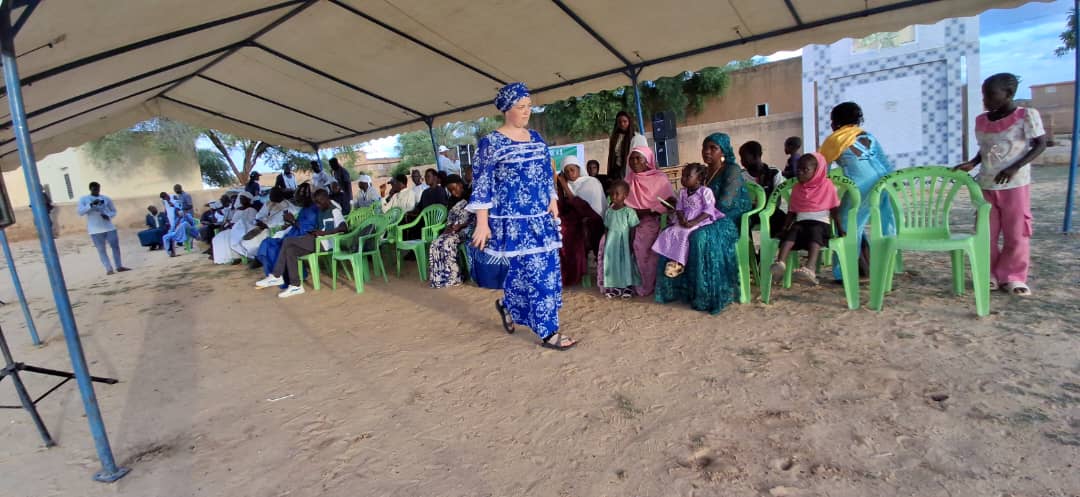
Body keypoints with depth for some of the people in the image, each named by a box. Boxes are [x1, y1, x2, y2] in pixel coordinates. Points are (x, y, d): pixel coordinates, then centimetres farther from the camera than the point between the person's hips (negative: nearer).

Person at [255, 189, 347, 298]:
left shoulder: (335, 211, -9)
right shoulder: (321, 211, 20)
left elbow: (344, 228, -24)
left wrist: (324, 233, -26)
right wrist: (314, 232, 2)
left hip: (325, 243, -9)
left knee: (288, 241, -15)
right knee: (290, 250, -8)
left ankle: (276, 277, -5)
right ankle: (295, 285, -9)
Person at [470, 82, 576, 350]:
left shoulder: (536, 138, 13)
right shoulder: (491, 142, -5)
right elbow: (483, 184, -7)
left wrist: (553, 202, 4)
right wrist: (482, 223, -12)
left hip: (541, 218, 7)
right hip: (513, 221, -7)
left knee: (548, 270, 9)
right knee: (535, 273, -5)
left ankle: (507, 305, 33)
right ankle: (548, 332, 10)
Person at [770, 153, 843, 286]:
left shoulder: (827, 185, 7)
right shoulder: (796, 188, 16)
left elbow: (835, 210, 6)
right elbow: (791, 212, 17)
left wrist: (840, 229, -1)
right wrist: (784, 228, 4)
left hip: (820, 223, -3)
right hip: (801, 222, 3)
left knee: (814, 231, -37)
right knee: (792, 231, -32)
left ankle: (810, 269, -61)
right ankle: (780, 263, -55)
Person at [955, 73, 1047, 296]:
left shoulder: (1027, 115, -7)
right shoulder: (981, 120, 6)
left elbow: (1041, 144, -7)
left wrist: (1014, 168, -18)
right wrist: (971, 164, -3)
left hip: (1015, 184, -4)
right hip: (986, 185, 4)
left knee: (1016, 234, 3)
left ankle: (1013, 277, 14)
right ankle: (989, 274, 18)